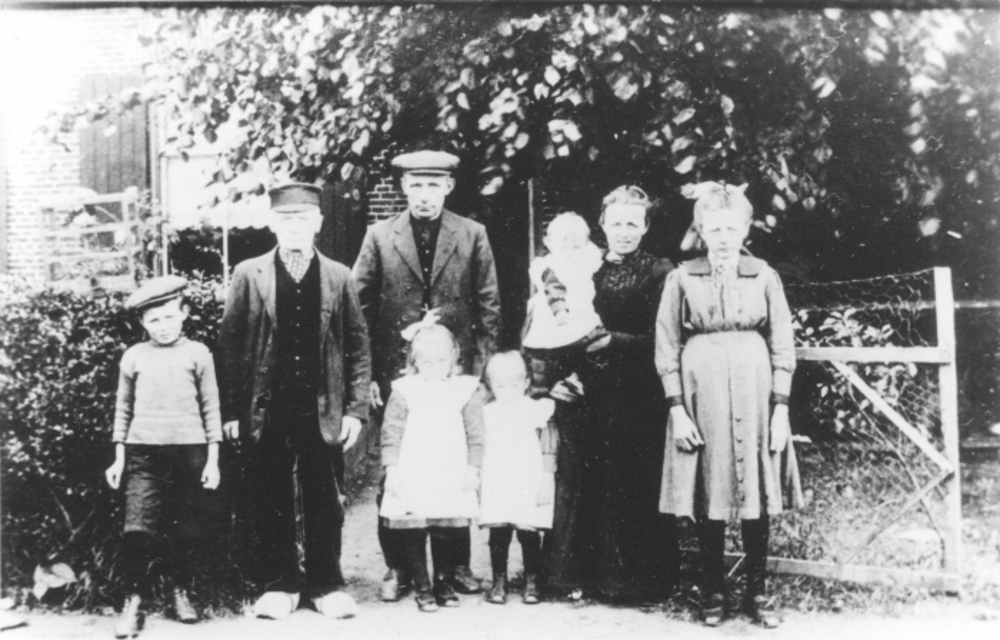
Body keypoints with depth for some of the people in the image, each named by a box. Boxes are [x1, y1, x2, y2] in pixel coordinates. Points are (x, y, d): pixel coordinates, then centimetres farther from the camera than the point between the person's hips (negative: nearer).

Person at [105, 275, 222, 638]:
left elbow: (211, 408, 6)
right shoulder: (133, 357, 7)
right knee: (137, 530, -9)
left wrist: (213, 460, 3)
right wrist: (119, 458, 11)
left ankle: (180, 591, 24)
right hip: (143, 452, 0)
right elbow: (123, 409, 14)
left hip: (189, 450, 0)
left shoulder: (197, 354, 4)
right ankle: (133, 601, 1)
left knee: (185, 531, 5)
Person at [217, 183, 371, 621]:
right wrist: (231, 411, -4)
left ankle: (326, 584, 20)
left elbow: (358, 346, 5)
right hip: (268, 410, 0)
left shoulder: (338, 277, 4)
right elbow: (230, 344, 1)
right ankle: (278, 585, 21)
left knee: (325, 504, 7)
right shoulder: (248, 275, 2)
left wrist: (356, 408, -1)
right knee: (272, 503, 7)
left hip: (323, 412, 1)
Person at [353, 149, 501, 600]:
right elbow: (358, 308, 2)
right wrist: (368, 375, -3)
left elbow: (489, 308, 6)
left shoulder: (472, 236, 4)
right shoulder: (380, 237, 3)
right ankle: (397, 567, 16)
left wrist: (480, 369, -1)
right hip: (395, 374, 0)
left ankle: (458, 564, 19)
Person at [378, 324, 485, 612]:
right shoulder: (403, 392, 1)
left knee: (447, 535, 4)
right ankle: (422, 587, 10)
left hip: (451, 479, 1)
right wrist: (392, 468, -3)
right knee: (413, 534, 0)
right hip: (411, 478, -1)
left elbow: (475, 434, 7)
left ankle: (444, 584, 19)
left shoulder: (465, 390, 5)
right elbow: (391, 433, 2)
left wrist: (473, 468, 3)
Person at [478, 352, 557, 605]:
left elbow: (548, 451, 1)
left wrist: (547, 481, -4)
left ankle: (531, 583, 10)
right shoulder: (487, 414, 10)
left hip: (529, 487, -2)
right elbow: (479, 451, 16)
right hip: (496, 489, 2)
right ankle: (498, 583, 9)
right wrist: (476, 483, 15)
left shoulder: (535, 410, 2)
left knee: (530, 536, -1)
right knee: (498, 536, 0)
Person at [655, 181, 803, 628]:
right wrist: (677, 408, -6)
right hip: (702, 395, -1)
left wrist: (781, 408, -2)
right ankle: (713, 594, 16)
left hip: (754, 394, 1)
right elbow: (667, 349, 1)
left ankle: (756, 594, 16)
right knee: (708, 500, 3)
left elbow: (782, 347, 4)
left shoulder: (763, 277, 4)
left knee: (757, 499, 4)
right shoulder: (682, 279, 2)